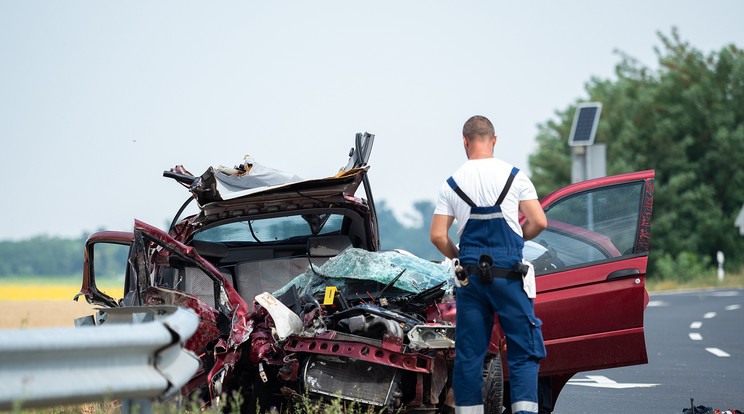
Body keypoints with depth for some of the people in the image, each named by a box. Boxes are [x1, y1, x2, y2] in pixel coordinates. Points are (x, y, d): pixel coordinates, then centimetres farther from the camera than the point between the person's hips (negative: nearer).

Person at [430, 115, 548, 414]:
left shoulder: (452, 184, 4)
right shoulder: (515, 177, 0)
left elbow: (438, 236, 0)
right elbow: (539, 222, -3)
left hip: (470, 277, 2)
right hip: (508, 275, -2)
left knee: (468, 354, 7)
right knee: (524, 350, 2)